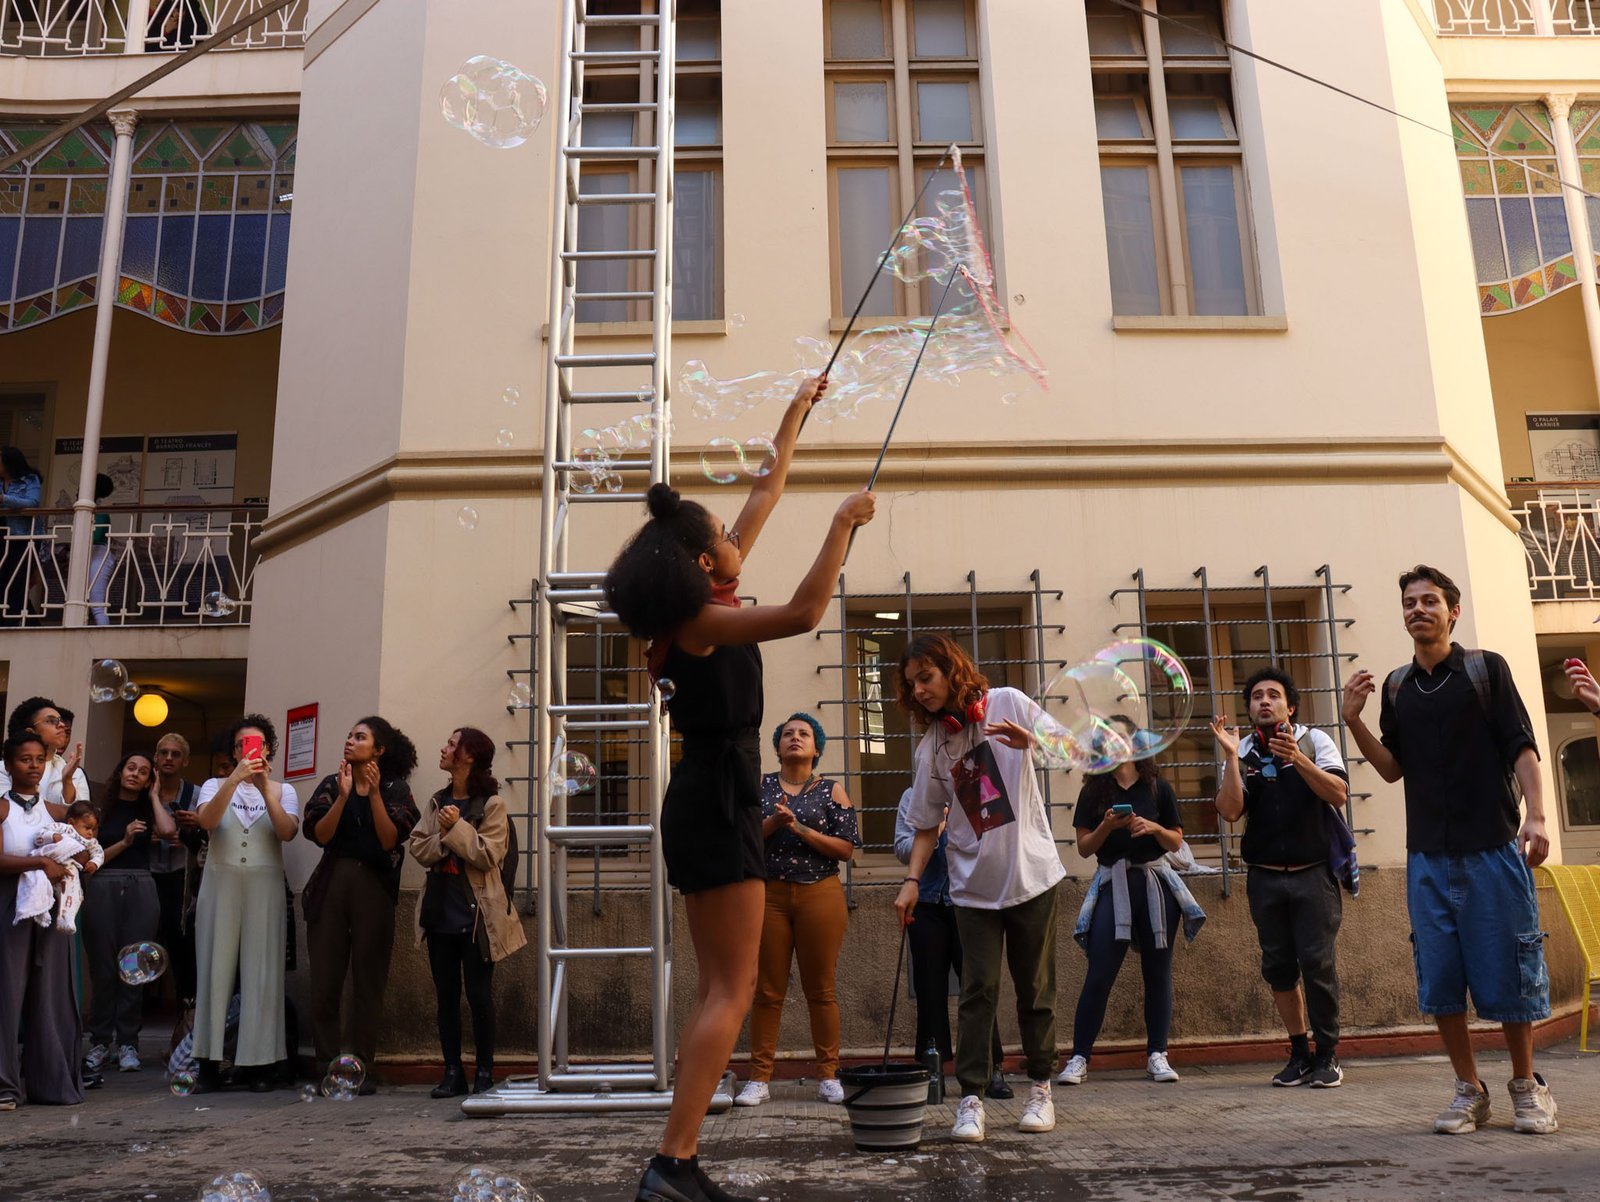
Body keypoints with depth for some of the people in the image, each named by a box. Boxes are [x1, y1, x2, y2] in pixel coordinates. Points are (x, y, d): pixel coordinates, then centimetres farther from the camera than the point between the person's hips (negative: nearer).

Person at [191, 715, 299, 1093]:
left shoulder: (283, 790, 10)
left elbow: (287, 832, -8)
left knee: (262, 972, -2)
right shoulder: (215, 785, 9)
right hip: (220, 884, 0)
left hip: (264, 886, 0)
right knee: (216, 969, -1)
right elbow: (206, 821, -11)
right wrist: (234, 778, -22)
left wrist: (264, 788, -16)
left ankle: (259, 1063, 1)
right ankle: (210, 1062, 4)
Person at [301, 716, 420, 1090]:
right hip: (332, 884, 2)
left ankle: (361, 1068, 5)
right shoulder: (331, 784, 11)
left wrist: (374, 793, -13)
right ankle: (329, 1065, 7)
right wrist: (344, 795, -13)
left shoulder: (395, 788, 4)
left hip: (374, 887, -2)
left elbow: (390, 840, -8)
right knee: (325, 979, -1)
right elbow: (320, 835, -3)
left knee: (369, 981, -1)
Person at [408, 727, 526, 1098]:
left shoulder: (491, 803, -6)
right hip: (440, 911, 6)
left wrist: (457, 827, -16)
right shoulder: (437, 802, 12)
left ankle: (484, 1072, 9)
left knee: (479, 995, 0)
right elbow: (418, 849, 4)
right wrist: (443, 836, -14)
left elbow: (488, 855, -13)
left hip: (476, 914, -5)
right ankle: (453, 1072, 16)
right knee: (446, 995, 8)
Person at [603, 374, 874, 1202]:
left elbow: (765, 493, 20)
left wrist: (796, 414, 27)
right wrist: (843, 522, -19)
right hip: (716, 803, -10)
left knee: (718, 991, 10)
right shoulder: (701, 620, -13)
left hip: (708, 801, 10)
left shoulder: (706, 604, 12)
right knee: (731, 993, -9)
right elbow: (805, 613, -28)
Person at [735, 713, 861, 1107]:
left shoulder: (831, 791, 7)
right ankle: (759, 1079, 8)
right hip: (769, 895, 1)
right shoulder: (759, 787, 10)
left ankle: (828, 1076, 13)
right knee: (766, 990, 3)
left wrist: (800, 829, -11)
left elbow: (847, 848, -2)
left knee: (821, 989, 3)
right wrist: (772, 822, -14)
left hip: (820, 896, -1)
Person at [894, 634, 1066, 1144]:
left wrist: (1031, 741, -25)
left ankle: (1040, 1089, 22)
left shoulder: (1007, 703, -4)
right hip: (974, 885, 1)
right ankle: (971, 1099, 0)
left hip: (1031, 873, -1)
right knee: (978, 990, -5)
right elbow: (927, 825, 9)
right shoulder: (931, 748, 3)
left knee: (1035, 989, 7)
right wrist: (912, 879, -4)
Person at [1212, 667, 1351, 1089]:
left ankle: (1328, 1055, 8)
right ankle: (1300, 1054, 18)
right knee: (1278, 967, 6)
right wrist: (1230, 756, -15)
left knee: (1318, 964, -6)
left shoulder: (1314, 741, 0)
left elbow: (1339, 793, -13)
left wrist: (1297, 759, -26)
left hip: (1313, 874, -2)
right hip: (1265, 877, 3)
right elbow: (1230, 811, -7)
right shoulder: (1243, 752, 5)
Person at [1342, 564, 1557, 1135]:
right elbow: (1393, 769, 11)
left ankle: (1527, 1086, 20)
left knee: (1507, 968, 2)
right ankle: (1469, 1089, 17)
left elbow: (1521, 746, -2)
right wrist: (1355, 722, -5)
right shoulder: (1395, 686, 12)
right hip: (1428, 856, 3)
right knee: (1440, 978, 3)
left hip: (1493, 846, -3)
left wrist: (1535, 814, -16)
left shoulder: (1486, 668, 3)